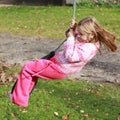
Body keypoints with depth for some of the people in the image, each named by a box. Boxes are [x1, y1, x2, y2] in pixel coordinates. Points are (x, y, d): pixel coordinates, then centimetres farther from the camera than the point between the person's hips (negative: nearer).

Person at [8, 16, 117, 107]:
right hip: (57, 60, 11)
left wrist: (71, 38, -26)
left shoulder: (88, 48, -28)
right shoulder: (85, 39, 1)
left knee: (27, 68, -7)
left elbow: (70, 56, -33)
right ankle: (23, 94, 29)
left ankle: (19, 99, 3)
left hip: (59, 69, -11)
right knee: (33, 67, 24)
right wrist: (72, 28, -5)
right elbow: (69, 35, 17)